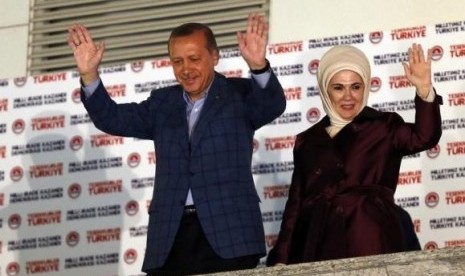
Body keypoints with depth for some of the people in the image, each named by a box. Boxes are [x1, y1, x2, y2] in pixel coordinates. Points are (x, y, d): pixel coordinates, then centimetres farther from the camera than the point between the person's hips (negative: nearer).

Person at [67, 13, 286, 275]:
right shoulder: (161, 103, 20)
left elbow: (274, 105, -11)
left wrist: (258, 66, -33)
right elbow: (112, 118, 14)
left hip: (227, 235, -4)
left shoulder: (239, 94, 7)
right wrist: (89, 74, -4)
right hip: (171, 237, 4)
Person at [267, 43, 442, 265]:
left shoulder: (383, 127, 8)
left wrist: (424, 90, -27)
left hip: (371, 246, -3)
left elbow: (424, 138, -11)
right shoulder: (308, 141, 16)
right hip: (320, 247, 3)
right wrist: (281, 259, 7)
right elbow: (295, 204, 15)